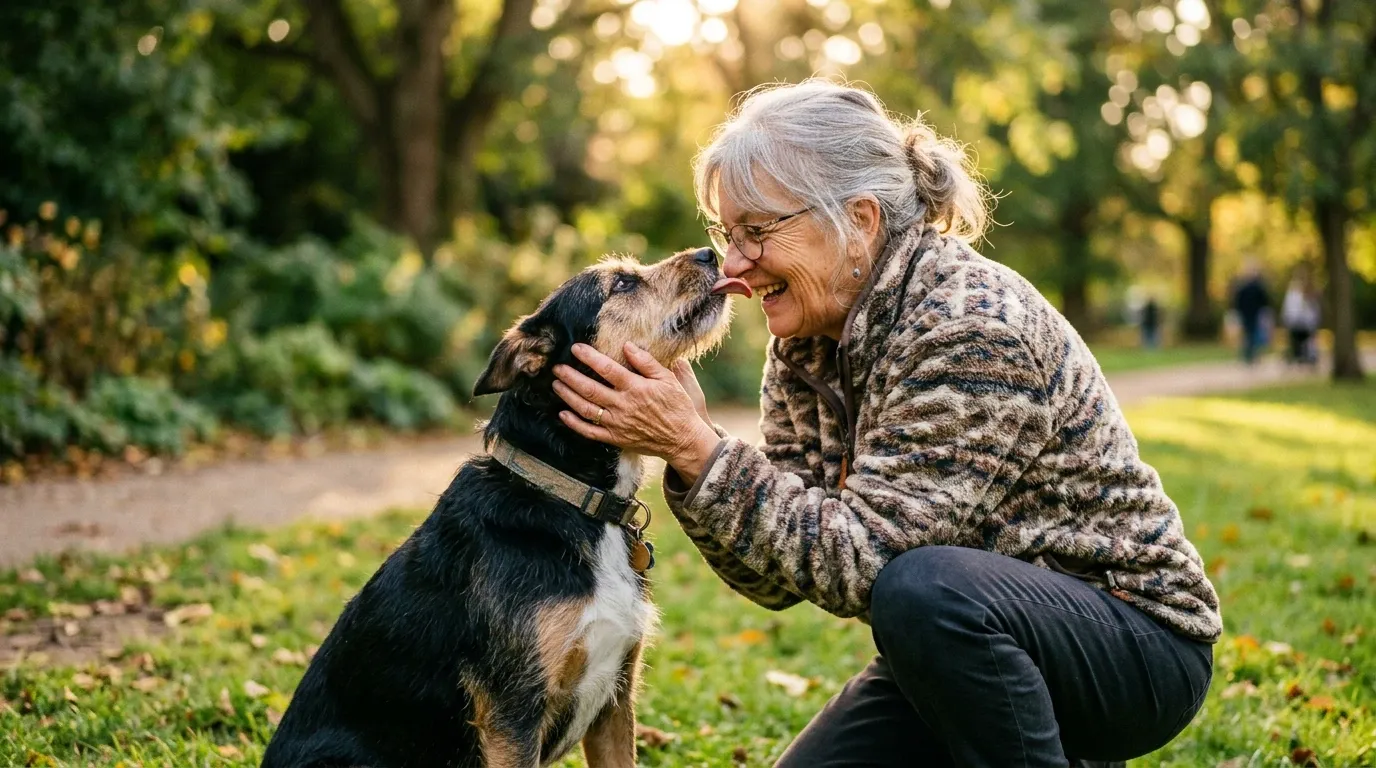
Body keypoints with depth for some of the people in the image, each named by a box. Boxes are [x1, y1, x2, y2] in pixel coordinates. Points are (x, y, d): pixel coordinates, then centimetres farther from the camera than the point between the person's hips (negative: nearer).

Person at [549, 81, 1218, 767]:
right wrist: (689, 445, -18)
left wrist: (696, 448, -30)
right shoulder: (805, 344, -1)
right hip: (967, 648, 8)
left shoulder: (972, 327, -24)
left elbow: (860, 559, -29)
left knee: (924, 589, -34)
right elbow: (780, 575, -4)